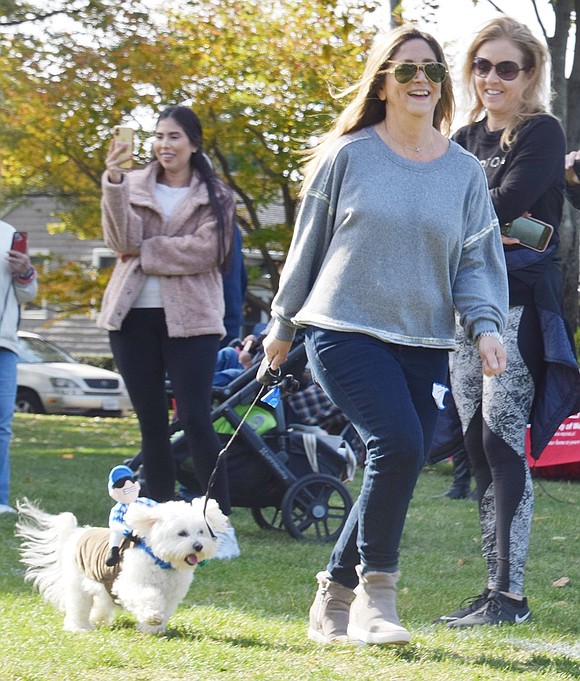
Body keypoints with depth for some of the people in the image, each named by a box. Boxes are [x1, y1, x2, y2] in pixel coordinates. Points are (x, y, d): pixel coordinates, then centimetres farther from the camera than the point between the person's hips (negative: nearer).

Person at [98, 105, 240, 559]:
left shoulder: (215, 196, 4)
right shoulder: (133, 186, 9)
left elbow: (204, 251, -10)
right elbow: (121, 240, -7)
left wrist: (144, 251, -9)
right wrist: (114, 181, -19)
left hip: (189, 318, -3)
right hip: (134, 317, 3)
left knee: (196, 421, -10)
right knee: (151, 423, 6)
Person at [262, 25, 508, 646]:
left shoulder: (464, 171, 9)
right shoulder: (348, 155, 1)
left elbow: (477, 261, 10)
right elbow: (309, 242, 8)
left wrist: (485, 325, -8)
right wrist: (282, 325, 13)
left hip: (423, 344, 4)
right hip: (345, 332, -4)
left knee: (394, 473, 2)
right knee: (398, 442, -24)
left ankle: (334, 597, 21)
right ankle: (376, 594, -11)